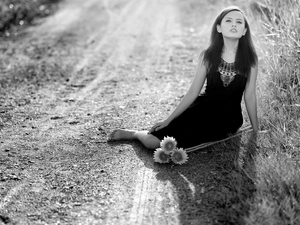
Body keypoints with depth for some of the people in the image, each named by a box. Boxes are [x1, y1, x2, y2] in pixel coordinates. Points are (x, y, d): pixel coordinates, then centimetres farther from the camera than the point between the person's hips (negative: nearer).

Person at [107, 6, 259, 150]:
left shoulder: (250, 59, -8)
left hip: (227, 119, -1)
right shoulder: (207, 56, -4)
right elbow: (193, 93, -1)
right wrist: (168, 120, -2)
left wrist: (255, 129, 2)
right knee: (151, 141, -15)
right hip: (201, 110, 1)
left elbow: (249, 96, -1)